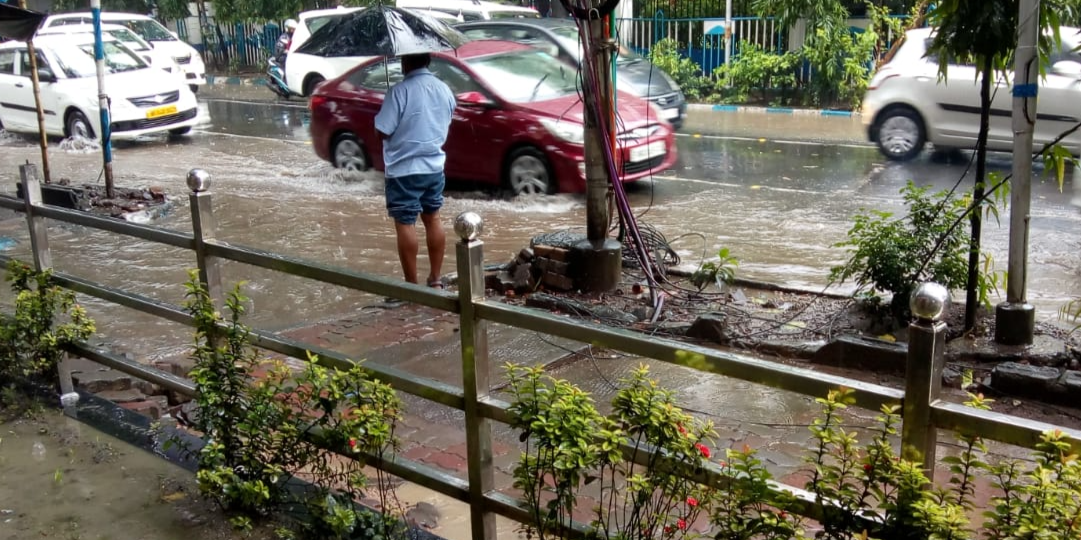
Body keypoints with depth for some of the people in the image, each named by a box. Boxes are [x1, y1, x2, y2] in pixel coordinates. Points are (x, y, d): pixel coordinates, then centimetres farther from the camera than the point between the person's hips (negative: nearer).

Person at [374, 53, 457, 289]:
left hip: (404, 170, -6)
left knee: (405, 224, 1)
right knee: (432, 219, 16)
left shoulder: (400, 91, -17)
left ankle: (412, 285, 5)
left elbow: (383, 131, -15)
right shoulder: (444, 89, 4)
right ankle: (436, 280, 22)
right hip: (434, 166, 6)